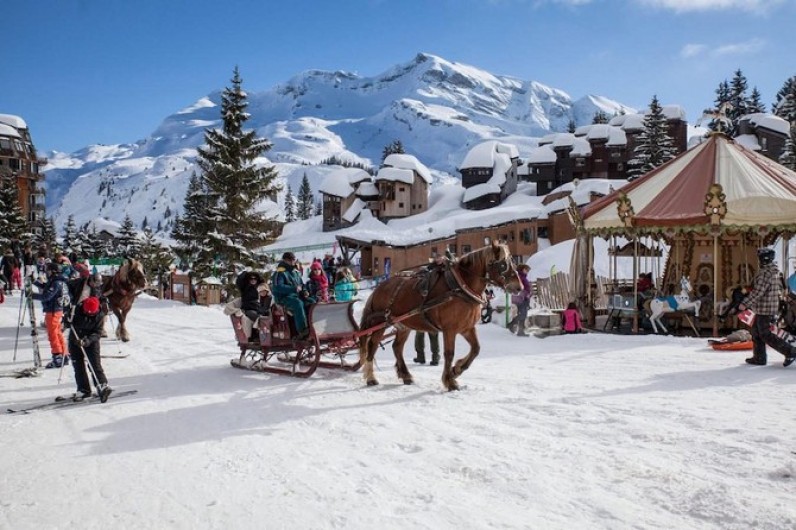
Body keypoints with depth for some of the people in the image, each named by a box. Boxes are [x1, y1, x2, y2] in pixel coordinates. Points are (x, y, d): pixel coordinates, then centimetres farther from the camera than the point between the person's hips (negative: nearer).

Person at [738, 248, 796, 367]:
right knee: (756, 331, 15)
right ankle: (759, 357, 19)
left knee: (766, 335, -4)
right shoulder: (774, 270, 12)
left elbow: (758, 291, -24)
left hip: (765, 308, -10)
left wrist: (745, 303, -19)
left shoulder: (766, 272, -20)